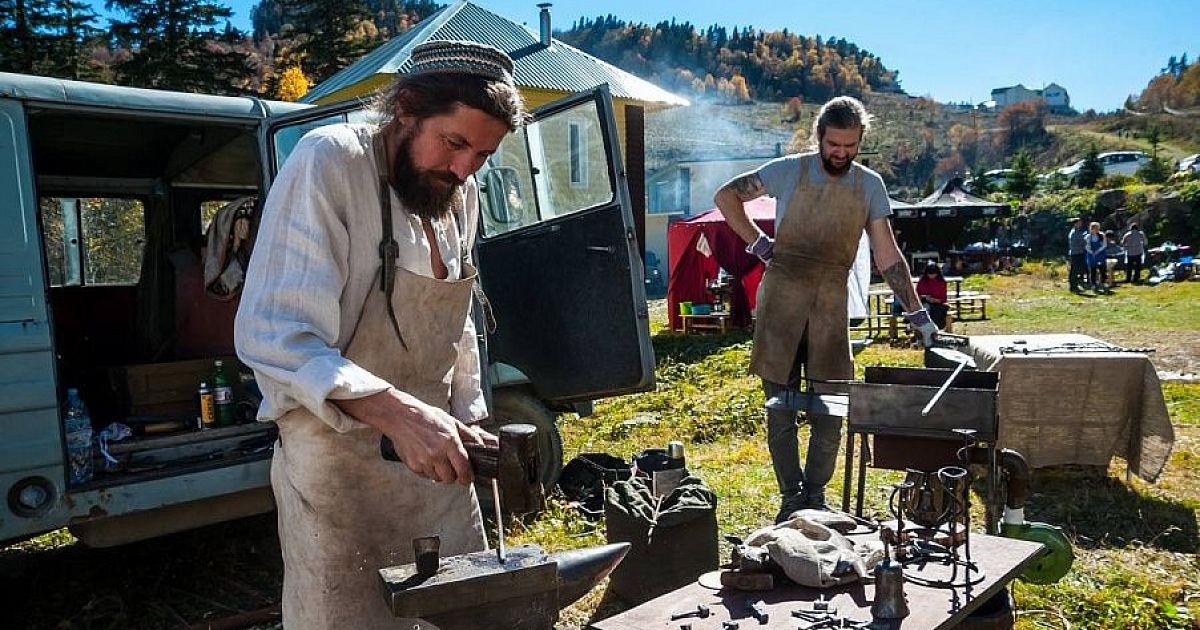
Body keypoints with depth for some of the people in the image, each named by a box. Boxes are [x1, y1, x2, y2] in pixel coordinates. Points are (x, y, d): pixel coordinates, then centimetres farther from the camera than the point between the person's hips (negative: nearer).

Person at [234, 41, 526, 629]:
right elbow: (272, 335, -24)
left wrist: (468, 422, 11)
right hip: (338, 470, -6)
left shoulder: (462, 195, 6)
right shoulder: (328, 162, -16)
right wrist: (394, 411, -34)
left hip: (435, 464, 7)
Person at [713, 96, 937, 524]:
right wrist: (757, 243, -1)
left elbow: (887, 256, 6)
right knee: (780, 405, 2)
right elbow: (726, 196, 6)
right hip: (781, 299, -2)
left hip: (831, 304, 2)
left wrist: (917, 313, 3)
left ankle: (815, 496, 21)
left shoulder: (870, 185, 5)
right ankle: (791, 498, 15)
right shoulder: (790, 171, -1)